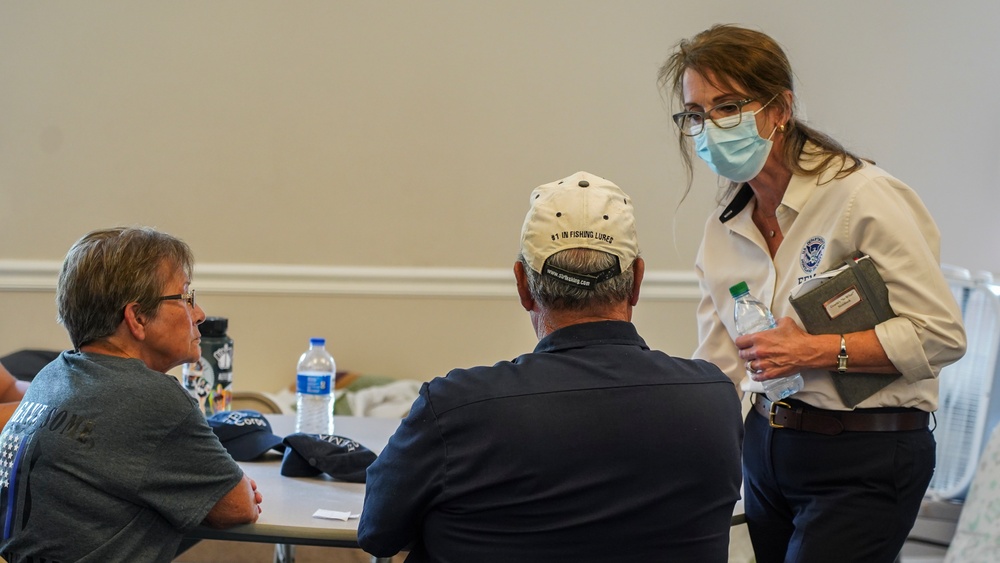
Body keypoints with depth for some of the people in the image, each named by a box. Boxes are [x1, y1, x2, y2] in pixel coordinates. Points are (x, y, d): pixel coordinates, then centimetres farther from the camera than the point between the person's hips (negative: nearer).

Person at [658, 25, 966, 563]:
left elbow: (941, 334, -15)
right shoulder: (723, 227, 7)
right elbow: (715, 368, 7)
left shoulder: (861, 196, -13)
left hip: (865, 462, -7)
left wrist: (817, 351, -21)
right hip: (766, 452, 7)